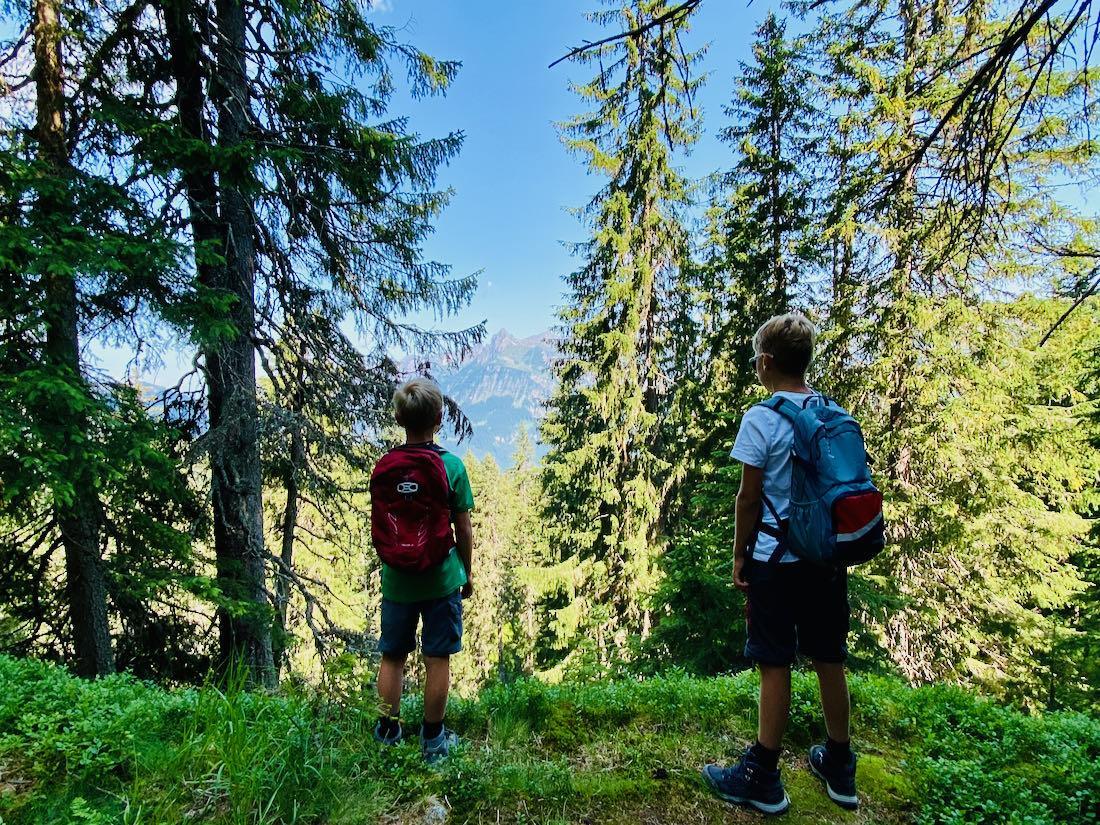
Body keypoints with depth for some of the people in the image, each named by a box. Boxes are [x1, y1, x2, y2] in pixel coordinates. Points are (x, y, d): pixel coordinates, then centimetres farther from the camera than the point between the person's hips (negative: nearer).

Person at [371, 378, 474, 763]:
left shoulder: (382, 467, -6)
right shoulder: (451, 466, -13)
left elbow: (378, 528, 2)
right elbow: (463, 529, -8)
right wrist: (468, 573, 6)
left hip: (396, 580, 3)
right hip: (441, 579, -2)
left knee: (392, 657, 17)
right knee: (438, 660, 10)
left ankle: (388, 732, 31)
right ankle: (433, 740, 24)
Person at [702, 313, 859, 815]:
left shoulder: (761, 420, -14)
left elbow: (749, 497, -13)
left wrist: (740, 555, -2)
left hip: (777, 559, -6)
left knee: (775, 666, 3)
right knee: (829, 661, 17)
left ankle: (762, 778, 17)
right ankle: (839, 768, 33)